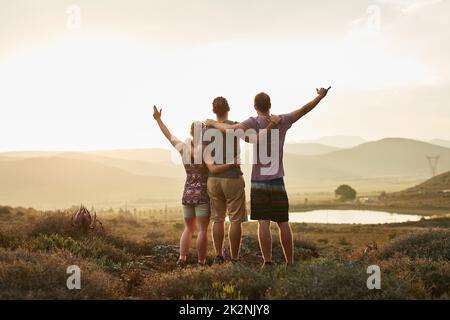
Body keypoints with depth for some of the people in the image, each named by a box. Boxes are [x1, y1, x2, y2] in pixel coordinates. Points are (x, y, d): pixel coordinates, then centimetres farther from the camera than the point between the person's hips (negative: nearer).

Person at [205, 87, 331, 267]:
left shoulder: (255, 122, -7)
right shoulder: (282, 121, 2)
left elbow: (233, 130, -22)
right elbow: (304, 109, 10)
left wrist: (213, 123, -7)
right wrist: (320, 97, 24)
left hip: (259, 181, -2)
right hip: (277, 181, 2)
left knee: (263, 222, -4)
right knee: (283, 223, 9)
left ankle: (267, 262, -9)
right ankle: (290, 262, 12)